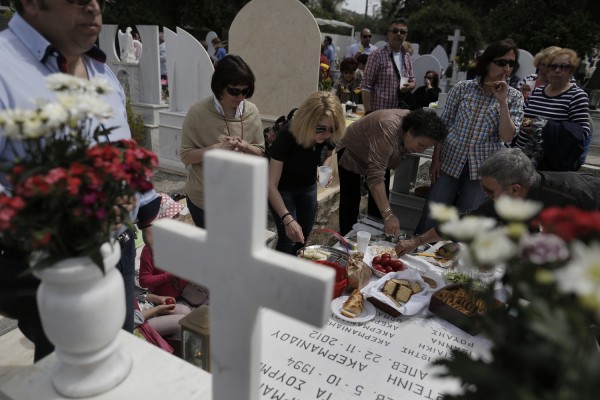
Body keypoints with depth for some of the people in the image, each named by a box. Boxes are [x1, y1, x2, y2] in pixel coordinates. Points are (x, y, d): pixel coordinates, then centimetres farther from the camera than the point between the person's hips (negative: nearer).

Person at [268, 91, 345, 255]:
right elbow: (271, 185, -36)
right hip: (282, 189, -5)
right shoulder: (286, 137, -36)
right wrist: (287, 219, -46)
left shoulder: (329, 137, -21)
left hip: (307, 186, 5)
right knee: (289, 240, -11)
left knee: (303, 238, 12)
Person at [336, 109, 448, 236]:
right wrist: (388, 216, -50)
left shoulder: (413, 122, -17)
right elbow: (375, 176, -46)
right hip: (351, 154, -7)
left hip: (377, 157, 7)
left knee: (379, 202, 3)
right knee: (351, 201, -3)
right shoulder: (388, 131, -41)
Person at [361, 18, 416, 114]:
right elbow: (366, 86, -9)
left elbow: (412, 81, 22)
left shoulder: (408, 57, 14)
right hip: (380, 111, -6)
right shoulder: (377, 55, -5)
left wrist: (410, 86, -2)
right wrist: (368, 112, -16)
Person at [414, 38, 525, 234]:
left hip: (482, 168, 0)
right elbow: (444, 125, 3)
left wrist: (502, 101, -16)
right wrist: (435, 159, -2)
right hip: (450, 161, 0)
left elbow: (507, 137, -9)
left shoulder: (514, 97, 1)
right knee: (429, 220, -1)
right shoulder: (462, 88, -1)